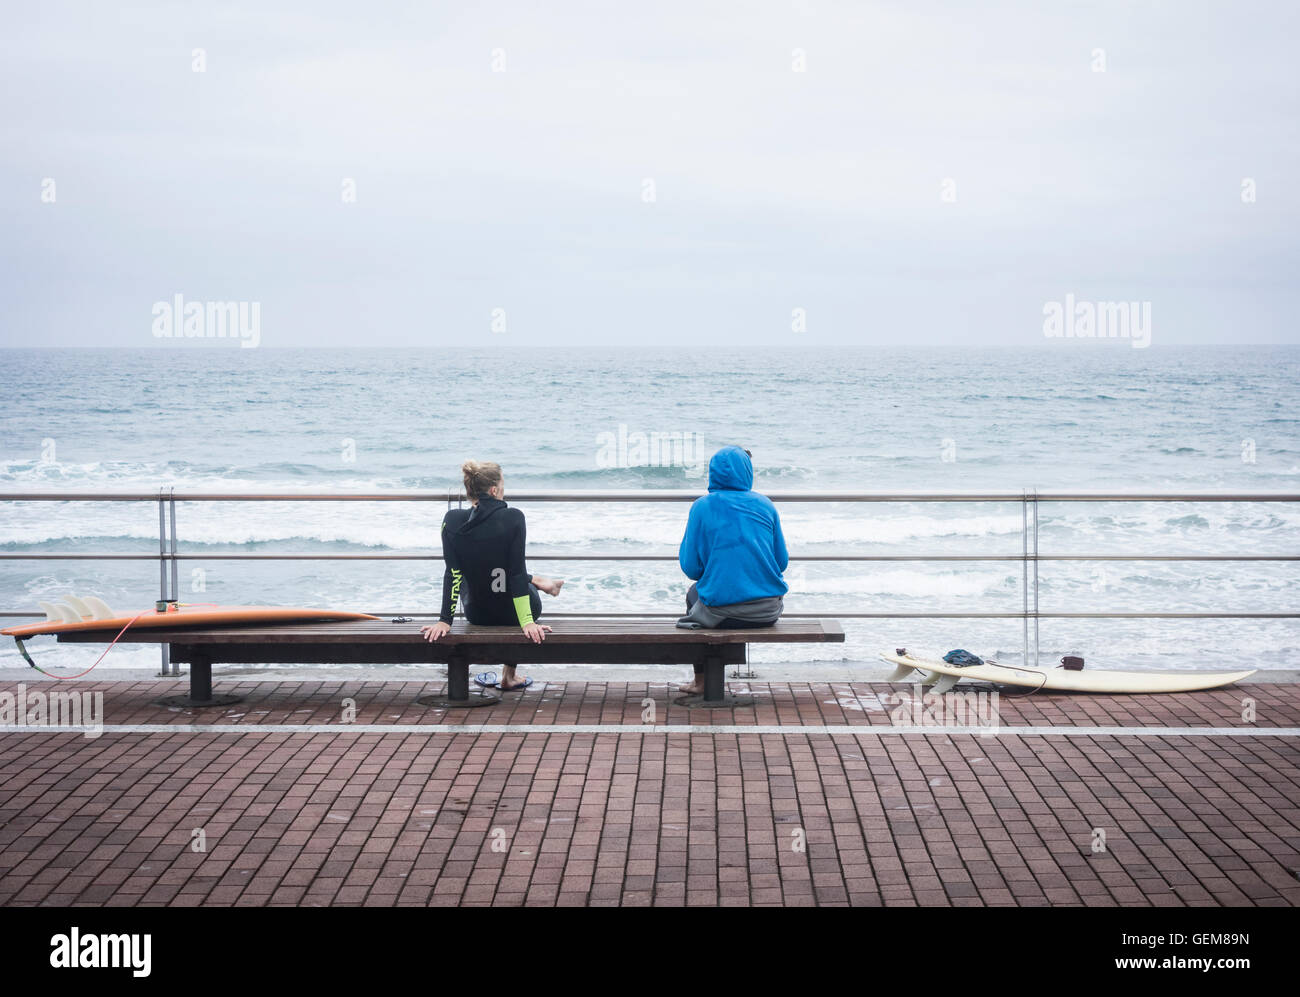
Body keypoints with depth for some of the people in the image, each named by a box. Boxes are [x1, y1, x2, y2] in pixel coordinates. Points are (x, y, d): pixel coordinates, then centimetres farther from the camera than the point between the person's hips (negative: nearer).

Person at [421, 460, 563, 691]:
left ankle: (537, 581, 54)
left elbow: (452, 574, -14)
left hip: (477, 614, 2)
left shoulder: (452, 520, -12)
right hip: (513, 612, -2)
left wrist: (445, 620, -11)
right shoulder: (513, 518, -19)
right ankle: (509, 677, 40)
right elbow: (517, 572, -21)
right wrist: (527, 622, -20)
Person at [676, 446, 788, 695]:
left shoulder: (702, 507, -5)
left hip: (721, 613, -3)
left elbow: (691, 568, -4)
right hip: (768, 612, 3)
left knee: (694, 592, 32)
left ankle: (701, 681, 40)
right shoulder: (764, 504, 2)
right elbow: (782, 561, 6)